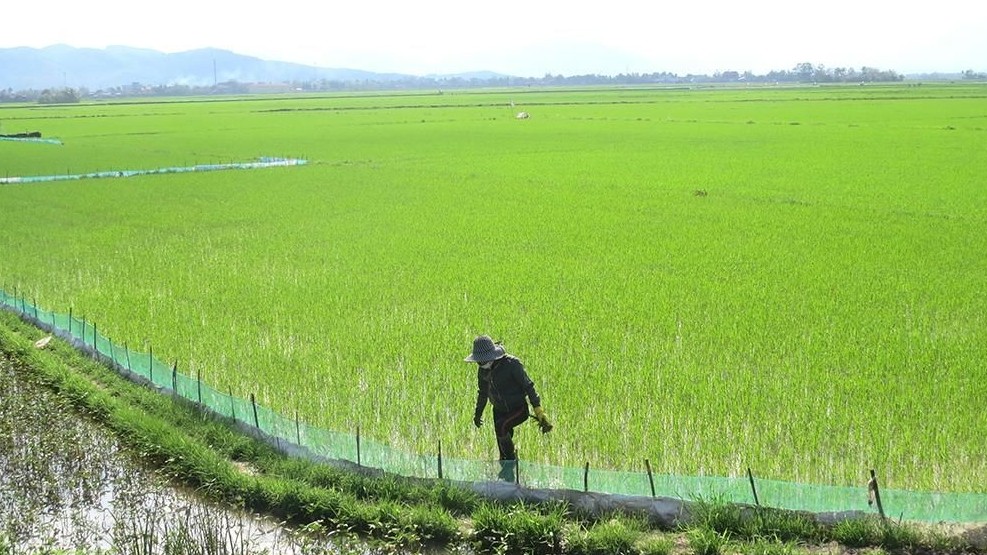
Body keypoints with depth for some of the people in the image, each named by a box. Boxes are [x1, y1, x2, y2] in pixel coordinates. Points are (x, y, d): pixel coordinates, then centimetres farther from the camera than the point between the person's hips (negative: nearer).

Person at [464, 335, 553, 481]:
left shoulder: (511, 364, -23)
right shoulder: (483, 370, -4)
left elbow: (528, 386, -20)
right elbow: (482, 393, 14)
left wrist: (539, 413, -23)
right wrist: (478, 413, 25)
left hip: (519, 409, -6)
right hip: (500, 410, 6)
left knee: (501, 426, -30)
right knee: (503, 447, 7)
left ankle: (512, 459, -11)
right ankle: (509, 475, 26)